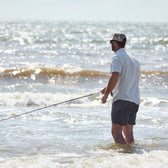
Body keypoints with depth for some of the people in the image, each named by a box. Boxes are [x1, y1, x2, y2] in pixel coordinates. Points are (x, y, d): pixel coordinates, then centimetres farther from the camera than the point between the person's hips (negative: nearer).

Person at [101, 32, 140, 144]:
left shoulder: (118, 58, -8)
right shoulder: (134, 59, 19)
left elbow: (115, 77, -22)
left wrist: (106, 94, -13)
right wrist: (109, 88, 28)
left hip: (122, 99, -8)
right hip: (135, 100, 8)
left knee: (116, 132, -8)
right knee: (128, 132, 11)